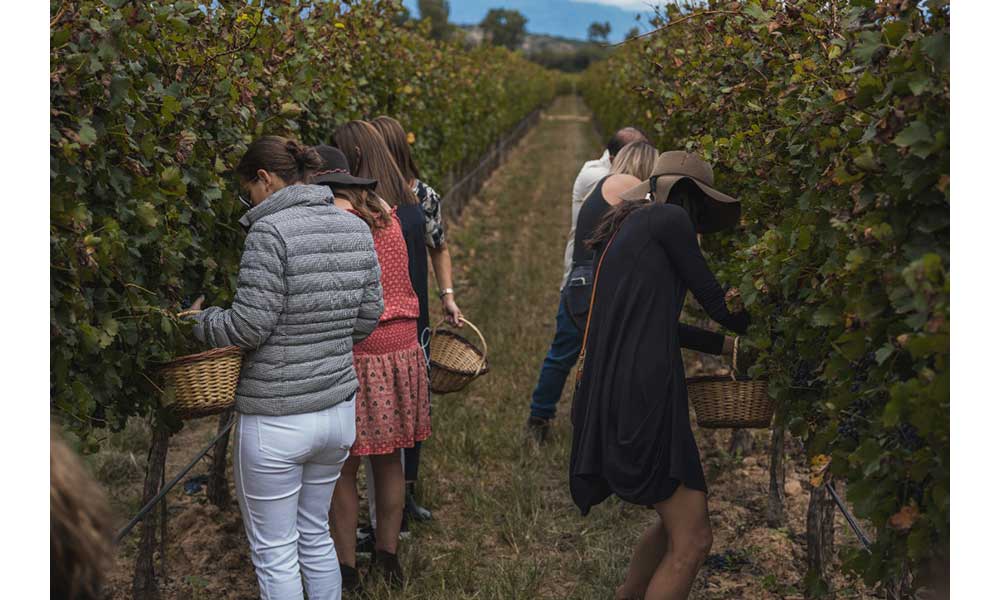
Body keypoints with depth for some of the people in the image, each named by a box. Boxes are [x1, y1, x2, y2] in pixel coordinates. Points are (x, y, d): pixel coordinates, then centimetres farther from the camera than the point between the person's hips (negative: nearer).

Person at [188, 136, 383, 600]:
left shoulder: (270, 231, -18)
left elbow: (249, 326, -18)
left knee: (274, 552, 10)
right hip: (338, 409, 7)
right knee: (315, 535, 24)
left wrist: (199, 321, 1)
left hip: (275, 423, -7)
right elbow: (367, 318, 7)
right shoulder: (356, 230, 3)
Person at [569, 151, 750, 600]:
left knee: (677, 518, 25)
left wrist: (720, 345, 38)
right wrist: (756, 327, 24)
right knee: (692, 540, -8)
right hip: (642, 395, -10)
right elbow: (713, 300, 4)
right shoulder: (669, 219, -1)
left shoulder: (625, 232, 24)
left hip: (618, 394, 10)